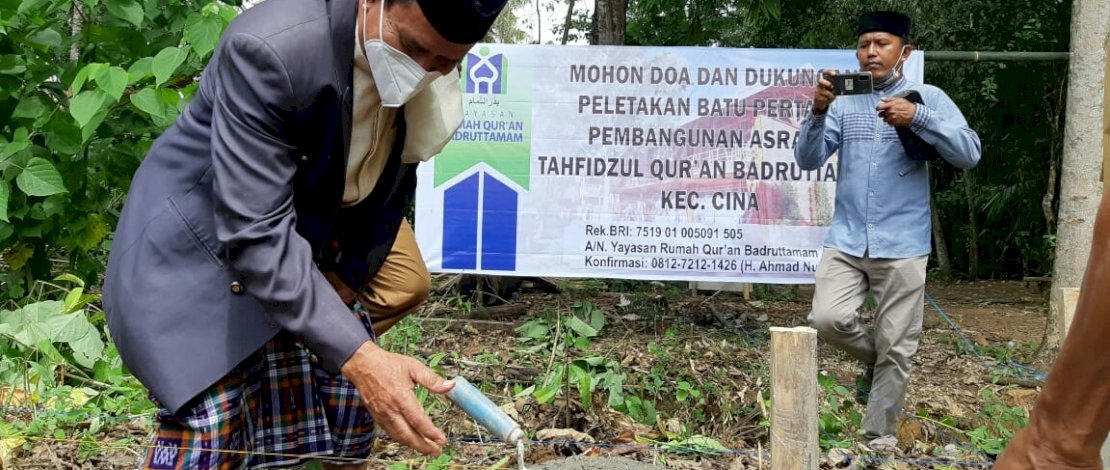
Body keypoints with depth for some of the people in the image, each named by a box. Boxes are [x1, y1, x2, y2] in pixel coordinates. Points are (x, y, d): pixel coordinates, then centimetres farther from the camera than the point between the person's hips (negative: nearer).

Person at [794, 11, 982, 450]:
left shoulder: (928, 98, 2)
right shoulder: (843, 102, 7)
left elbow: (969, 153, -9)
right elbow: (807, 159, -1)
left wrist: (917, 118, -22)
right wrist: (818, 112, -19)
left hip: (901, 247, -2)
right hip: (846, 241, 2)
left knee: (895, 348, 2)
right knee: (827, 319, -16)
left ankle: (880, 437, 18)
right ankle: (874, 359, 16)